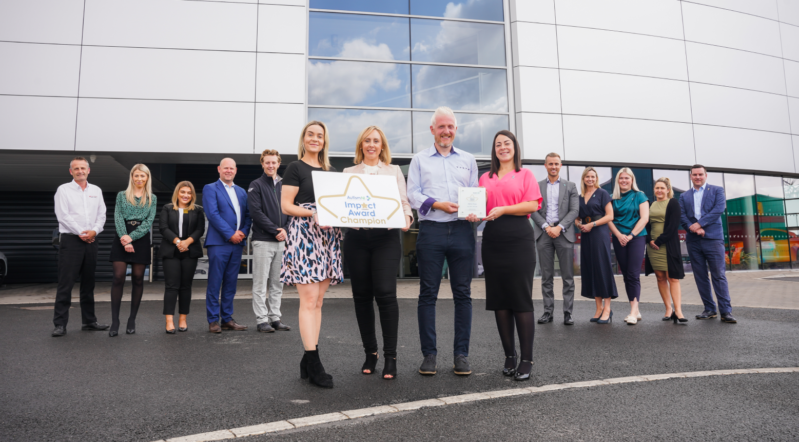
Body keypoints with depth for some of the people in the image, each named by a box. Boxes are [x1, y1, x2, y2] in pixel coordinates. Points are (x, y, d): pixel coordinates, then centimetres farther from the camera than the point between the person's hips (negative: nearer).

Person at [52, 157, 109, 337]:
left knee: (88, 283, 10)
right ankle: (60, 324, -1)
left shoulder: (96, 191, 14)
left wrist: (94, 231, -8)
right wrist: (80, 232, -12)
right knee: (66, 283, -6)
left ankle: (89, 321, 17)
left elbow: (101, 215, 9)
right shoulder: (63, 190, 2)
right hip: (70, 240, -4)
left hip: (91, 241, 4)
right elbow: (63, 215, -7)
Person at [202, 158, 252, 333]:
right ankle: (213, 320, 7)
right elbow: (212, 214, -10)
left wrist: (243, 232, -5)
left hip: (237, 243, 5)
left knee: (231, 283, 9)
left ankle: (227, 318, 16)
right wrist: (230, 234, -14)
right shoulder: (210, 189, 2)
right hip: (218, 242, -5)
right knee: (214, 284, -1)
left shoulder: (242, 192, 19)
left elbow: (248, 215, 13)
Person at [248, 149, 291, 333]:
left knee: (277, 283, 10)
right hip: (263, 241, -5)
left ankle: (275, 318, 17)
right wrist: (275, 230, -13)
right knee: (260, 283, 0)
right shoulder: (256, 185, -1)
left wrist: (285, 230, -4)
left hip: (281, 241, 5)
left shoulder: (284, 185, 14)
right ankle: (262, 320, 7)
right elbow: (256, 212, -10)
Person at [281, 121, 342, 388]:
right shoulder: (296, 168, 3)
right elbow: (286, 205, -4)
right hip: (304, 235, -6)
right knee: (309, 300, -10)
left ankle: (308, 360, 14)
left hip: (328, 236, 6)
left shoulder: (331, 171, 19)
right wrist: (313, 214, -18)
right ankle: (314, 364, -8)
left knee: (317, 301, 7)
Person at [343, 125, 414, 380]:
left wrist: (407, 219, -12)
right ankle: (370, 352, 19)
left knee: (385, 293, -13)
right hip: (357, 238, 2)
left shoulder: (394, 171, 14)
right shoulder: (349, 172, 16)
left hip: (386, 237, -2)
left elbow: (404, 203, 8)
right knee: (362, 296, 5)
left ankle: (390, 357, -2)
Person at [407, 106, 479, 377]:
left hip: (462, 230, 2)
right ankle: (429, 353, 11)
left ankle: (461, 354, 13)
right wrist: (438, 204, -13)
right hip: (431, 230, -1)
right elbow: (413, 194, 2)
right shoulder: (419, 160, 12)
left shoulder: (468, 160, 17)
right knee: (428, 293, 1)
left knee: (463, 293, 3)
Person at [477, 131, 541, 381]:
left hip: (519, 238, -4)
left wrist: (503, 209, -14)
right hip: (492, 239, 4)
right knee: (499, 299, 5)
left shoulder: (525, 175, 7)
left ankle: (527, 360, 3)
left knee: (522, 299, -5)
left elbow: (533, 205, -5)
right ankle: (509, 356, 16)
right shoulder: (486, 178, 17)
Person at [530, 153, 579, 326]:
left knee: (568, 276, 0)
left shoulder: (570, 186, 10)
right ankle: (548, 311, 9)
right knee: (546, 276, 4)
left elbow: (574, 210, 1)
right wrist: (546, 227, -11)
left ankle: (568, 312, 6)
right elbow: (534, 210, 2)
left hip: (564, 233, 0)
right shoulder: (536, 186, 10)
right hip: (544, 233, 0)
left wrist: (559, 227, -11)